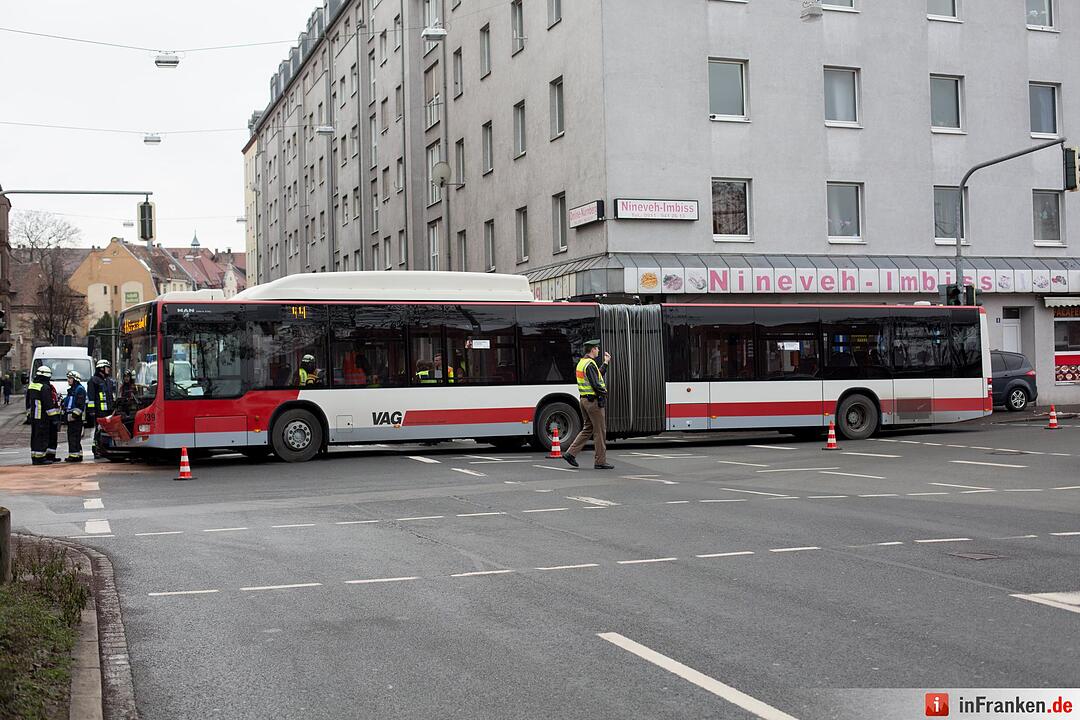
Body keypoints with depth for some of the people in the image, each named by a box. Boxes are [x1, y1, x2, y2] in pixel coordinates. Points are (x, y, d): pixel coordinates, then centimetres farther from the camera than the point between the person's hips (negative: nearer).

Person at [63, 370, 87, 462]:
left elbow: (80, 405, -17)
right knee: (70, 437, 11)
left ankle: (75, 455, -14)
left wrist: (74, 414, -21)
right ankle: (73, 455, 15)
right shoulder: (71, 390, 23)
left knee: (75, 437, -12)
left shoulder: (80, 389, -9)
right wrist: (66, 414, 25)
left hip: (76, 418, -10)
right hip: (70, 417, 10)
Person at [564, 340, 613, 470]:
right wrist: (604, 392, -7)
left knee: (588, 429, 15)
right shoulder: (590, 364, -18)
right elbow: (596, 384, -23)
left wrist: (606, 363, 25)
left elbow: (598, 375, 22)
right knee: (600, 431, -2)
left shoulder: (581, 362, 14)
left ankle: (571, 453, 8)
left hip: (584, 400, 10)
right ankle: (600, 461, 3)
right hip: (594, 401, -10)